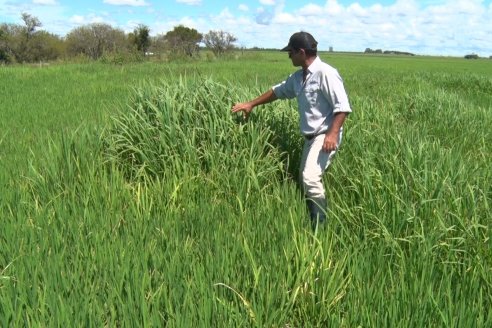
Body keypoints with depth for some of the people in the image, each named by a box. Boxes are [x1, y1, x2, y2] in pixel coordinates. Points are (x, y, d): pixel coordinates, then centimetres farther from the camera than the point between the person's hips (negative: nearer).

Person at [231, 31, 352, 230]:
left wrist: (333, 133, -29)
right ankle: (313, 224, 20)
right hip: (310, 137, 10)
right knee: (305, 180, 11)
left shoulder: (326, 73, -16)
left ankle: (321, 228, -14)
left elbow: (343, 107, -19)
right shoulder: (298, 77, 11)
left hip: (325, 136, -10)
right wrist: (251, 104, 27)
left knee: (311, 178, -23)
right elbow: (278, 91, 26)